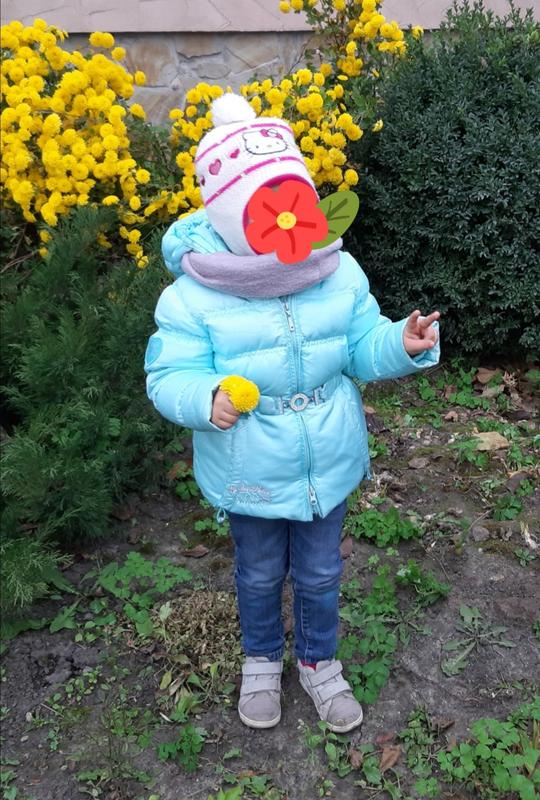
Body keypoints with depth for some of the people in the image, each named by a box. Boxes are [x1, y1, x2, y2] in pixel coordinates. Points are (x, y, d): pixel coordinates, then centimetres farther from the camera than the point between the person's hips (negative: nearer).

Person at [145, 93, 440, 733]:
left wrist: (402, 344, -22)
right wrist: (207, 399, -39)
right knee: (259, 576, 23)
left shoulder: (340, 273, -9)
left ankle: (318, 662, 52)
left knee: (320, 574, 23)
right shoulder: (193, 296, -20)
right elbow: (168, 377, -18)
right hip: (249, 479, -2)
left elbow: (363, 349, -1)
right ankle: (261, 661, 54)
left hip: (328, 467, 3)